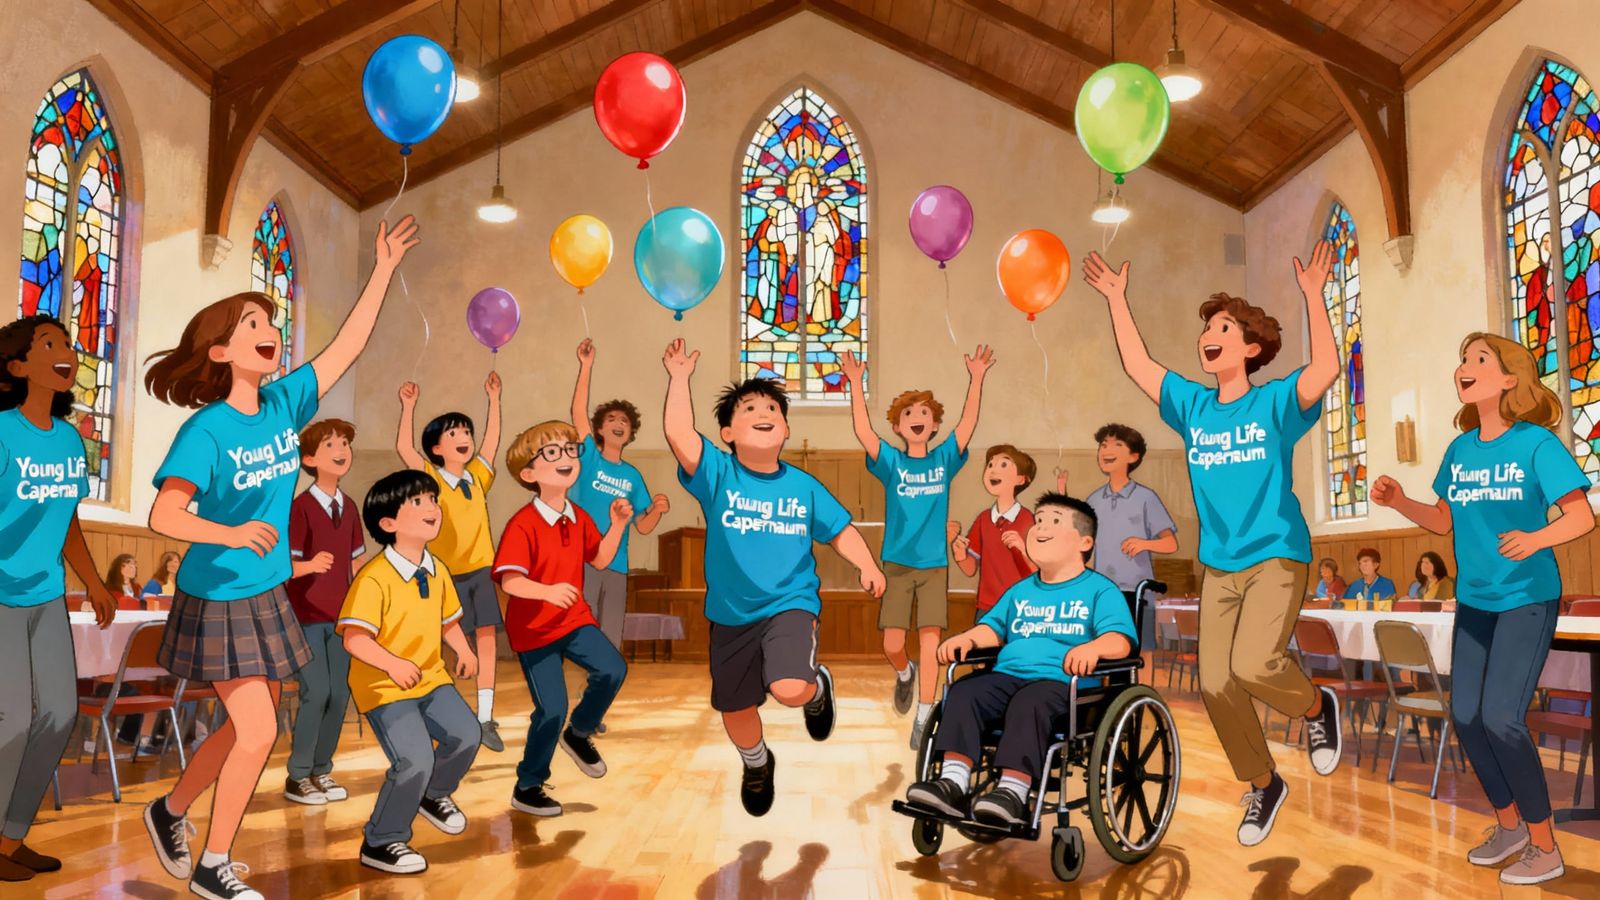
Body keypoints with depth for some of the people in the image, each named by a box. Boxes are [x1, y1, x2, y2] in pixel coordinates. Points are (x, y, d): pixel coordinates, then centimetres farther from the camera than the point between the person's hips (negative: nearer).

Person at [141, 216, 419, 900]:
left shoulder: (284, 403, -2)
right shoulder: (206, 430, -19)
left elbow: (346, 347, -1)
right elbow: (163, 515, -25)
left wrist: (384, 270, -3)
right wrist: (231, 534, -42)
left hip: (268, 595, 7)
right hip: (217, 598, -7)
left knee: (251, 728, 16)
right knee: (257, 731, -7)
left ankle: (169, 811, 41)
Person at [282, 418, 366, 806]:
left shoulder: (349, 507, 7)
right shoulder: (300, 506, -13)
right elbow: (285, 565, -16)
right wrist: (310, 565, -35)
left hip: (340, 615, 6)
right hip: (307, 615, -6)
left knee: (340, 694, 6)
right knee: (316, 692, -8)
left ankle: (321, 770, 20)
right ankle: (297, 776, 7)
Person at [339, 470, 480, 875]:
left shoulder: (437, 571, 3)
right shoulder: (374, 578, -21)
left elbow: (448, 619, 16)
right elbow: (354, 638, -26)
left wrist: (462, 649, -1)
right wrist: (394, 665, -37)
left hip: (431, 677, 7)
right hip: (383, 687, -7)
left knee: (466, 733, -3)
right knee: (415, 761, -16)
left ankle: (434, 793, 29)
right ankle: (381, 843, 7)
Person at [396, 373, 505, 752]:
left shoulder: (477, 477, 7)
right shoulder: (431, 479, -5)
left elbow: (492, 441, 13)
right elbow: (404, 447, -17)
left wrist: (493, 398, 12)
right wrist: (409, 405, -19)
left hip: (480, 571, 4)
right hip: (446, 575, -4)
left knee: (485, 641, 1)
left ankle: (485, 718, 7)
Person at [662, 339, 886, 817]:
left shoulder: (804, 486, -4)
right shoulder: (717, 473, -11)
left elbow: (840, 530, 5)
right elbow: (678, 433, -27)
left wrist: (867, 566, -11)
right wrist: (679, 378, -24)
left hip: (791, 604, -1)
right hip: (731, 613, 2)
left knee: (789, 688, -27)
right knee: (735, 707, 17)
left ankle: (817, 688, 13)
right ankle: (756, 764, 53)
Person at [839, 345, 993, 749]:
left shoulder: (944, 459, 3)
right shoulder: (891, 462, -1)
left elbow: (968, 423, -9)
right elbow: (863, 431, -16)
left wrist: (976, 378, -19)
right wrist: (857, 383, -24)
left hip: (934, 566, 1)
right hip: (897, 565, 0)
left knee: (930, 644, -3)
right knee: (892, 645, -2)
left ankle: (923, 720, 6)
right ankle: (905, 674, 33)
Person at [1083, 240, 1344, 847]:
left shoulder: (1275, 404, -5)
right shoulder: (1193, 406, 8)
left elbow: (1326, 369, -21)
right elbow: (1137, 365, 12)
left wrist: (1312, 295, -24)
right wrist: (1117, 299, 12)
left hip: (1277, 557, -5)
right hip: (1218, 566, 5)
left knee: (1253, 665, -25)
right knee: (1215, 686, 0)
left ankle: (1317, 706, 10)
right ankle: (1263, 785, 23)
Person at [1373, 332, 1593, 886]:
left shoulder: (1537, 443, -14)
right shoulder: (1459, 449, 3)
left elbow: (1582, 516, -18)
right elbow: (1444, 521, 13)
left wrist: (1536, 539, -37)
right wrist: (1399, 502, -5)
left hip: (1527, 598, -6)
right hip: (1474, 601, 6)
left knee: (1501, 717, -13)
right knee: (1466, 717, 7)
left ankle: (1545, 848, 5)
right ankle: (1509, 826, 28)